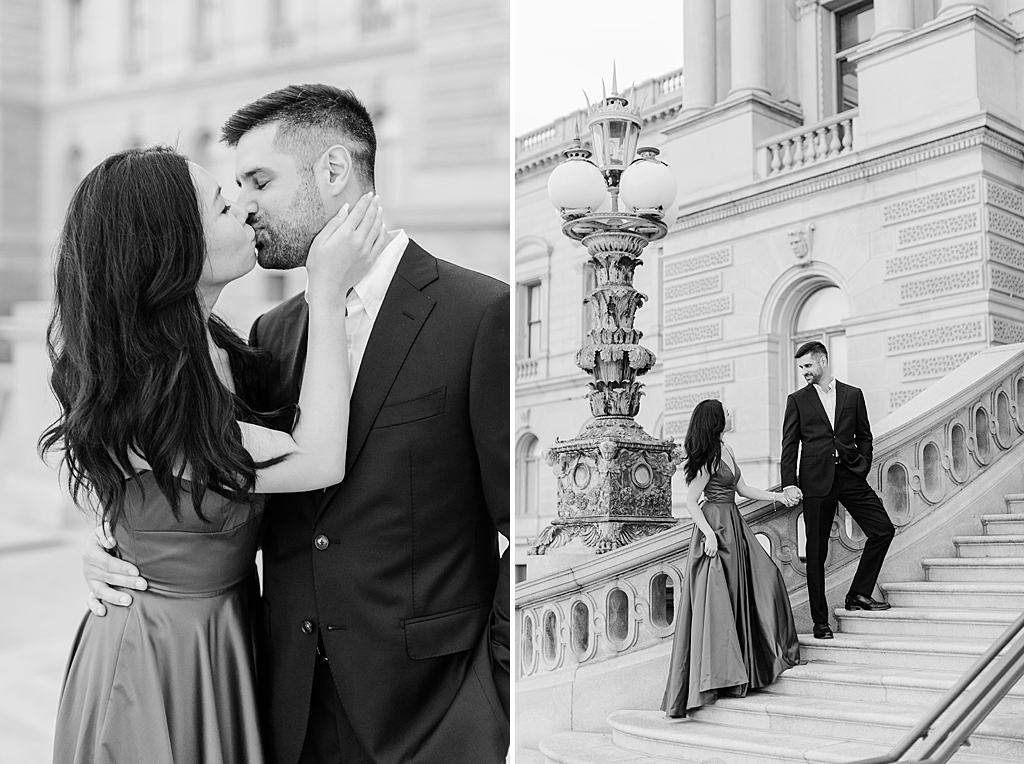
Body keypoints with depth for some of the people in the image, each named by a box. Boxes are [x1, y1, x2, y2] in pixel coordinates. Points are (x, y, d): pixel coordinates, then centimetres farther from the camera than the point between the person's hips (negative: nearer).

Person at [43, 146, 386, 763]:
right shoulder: (133, 403, -30)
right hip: (165, 657, -8)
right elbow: (320, 461, -28)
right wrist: (327, 293, -24)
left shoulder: (210, 347, -5)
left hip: (230, 625, 8)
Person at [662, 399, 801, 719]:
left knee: (764, 575, 12)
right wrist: (708, 533, -22)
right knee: (715, 600, -6)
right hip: (715, 525, -9)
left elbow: (742, 489, 20)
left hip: (733, 525, 9)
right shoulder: (708, 458, -15)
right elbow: (691, 500, -16)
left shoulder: (726, 452, 12)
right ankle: (710, 677, -1)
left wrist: (777, 497, 18)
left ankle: (773, 651, 25)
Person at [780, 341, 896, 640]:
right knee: (816, 551, 0)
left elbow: (864, 436, 16)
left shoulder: (853, 395, 12)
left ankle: (859, 594, 7)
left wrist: (862, 468, 2)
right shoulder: (797, 400, 8)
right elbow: (789, 446, 5)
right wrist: (789, 485, -4)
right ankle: (820, 621, 7)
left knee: (883, 529, -9)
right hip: (816, 481, -2)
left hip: (850, 476, 2)